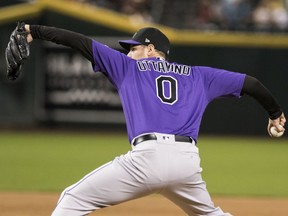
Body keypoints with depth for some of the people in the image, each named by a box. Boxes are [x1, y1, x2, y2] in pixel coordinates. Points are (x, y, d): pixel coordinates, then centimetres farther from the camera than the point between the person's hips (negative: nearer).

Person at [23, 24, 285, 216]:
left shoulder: (128, 66, 21)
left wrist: (35, 31, 18)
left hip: (149, 156, -4)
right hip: (188, 161, 4)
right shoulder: (199, 76, 27)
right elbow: (250, 83, 29)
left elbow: (82, 42, 17)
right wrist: (275, 113, 44)